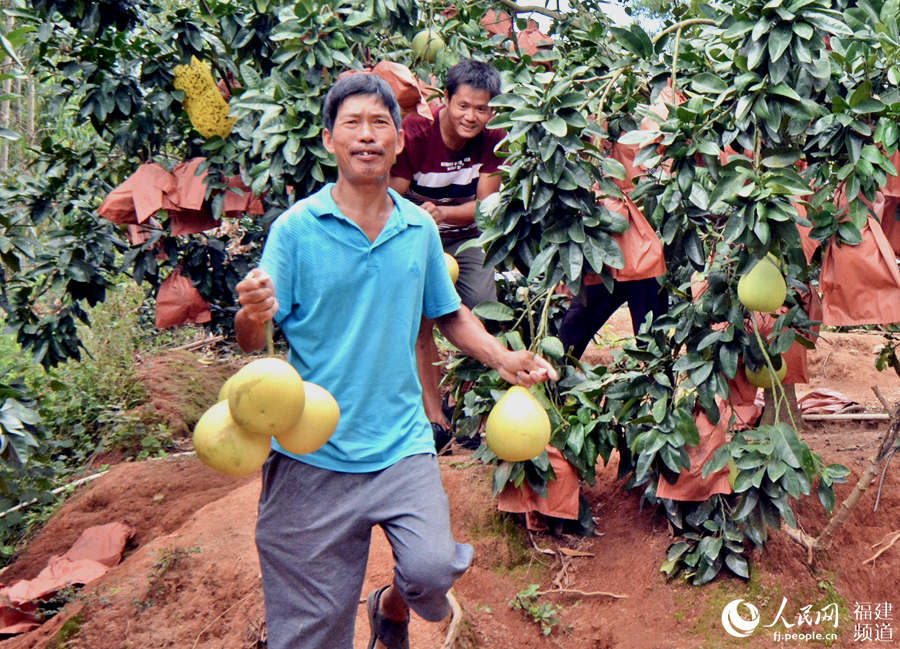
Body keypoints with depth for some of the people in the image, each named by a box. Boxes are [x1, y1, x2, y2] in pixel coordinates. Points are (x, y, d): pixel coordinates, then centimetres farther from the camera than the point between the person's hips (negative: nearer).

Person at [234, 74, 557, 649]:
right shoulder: (296, 228, -6)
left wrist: (502, 357, 2)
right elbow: (251, 339, -8)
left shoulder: (420, 229, 5)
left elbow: (449, 314, 17)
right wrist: (255, 313, -30)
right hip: (311, 451, -2)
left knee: (433, 569, -15)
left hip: (402, 441, 2)